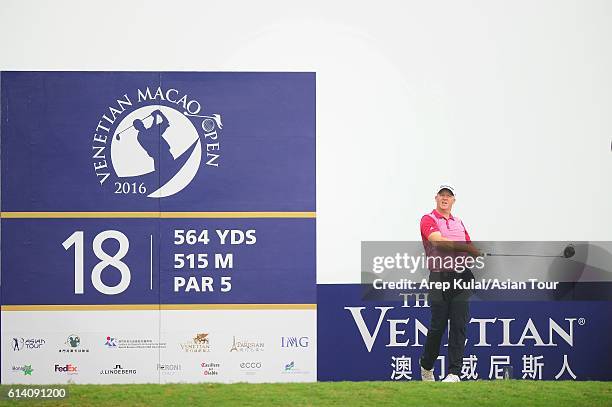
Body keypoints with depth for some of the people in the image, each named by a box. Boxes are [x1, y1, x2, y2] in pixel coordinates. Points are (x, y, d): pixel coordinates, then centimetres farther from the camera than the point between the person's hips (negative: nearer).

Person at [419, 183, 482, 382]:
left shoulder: (459, 222, 23)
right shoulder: (428, 220, 3)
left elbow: (471, 249, 20)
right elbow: (438, 241, -15)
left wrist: (482, 256, -2)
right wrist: (466, 247, -18)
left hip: (462, 276, 4)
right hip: (440, 277, -4)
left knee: (459, 325, -4)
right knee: (438, 325, -1)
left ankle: (454, 373, -3)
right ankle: (426, 366, 22)